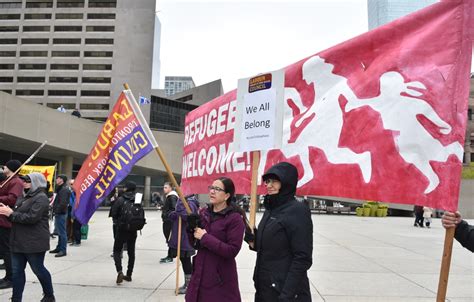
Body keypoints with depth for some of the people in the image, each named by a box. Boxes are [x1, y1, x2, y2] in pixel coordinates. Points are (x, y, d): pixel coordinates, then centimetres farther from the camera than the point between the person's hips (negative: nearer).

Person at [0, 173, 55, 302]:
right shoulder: (25, 196, 16)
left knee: (38, 270, 5)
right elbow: (17, 215, 18)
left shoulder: (41, 198, -13)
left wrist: (11, 213, -19)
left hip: (34, 242, -8)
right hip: (19, 241, 9)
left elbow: (32, 218, -23)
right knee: (17, 271, 8)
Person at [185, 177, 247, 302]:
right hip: (200, 274, 6)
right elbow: (195, 244, 11)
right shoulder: (203, 213, 5)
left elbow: (232, 251, -20)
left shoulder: (235, 218, -14)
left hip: (220, 278, -5)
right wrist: (192, 228, -9)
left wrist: (205, 237, -20)